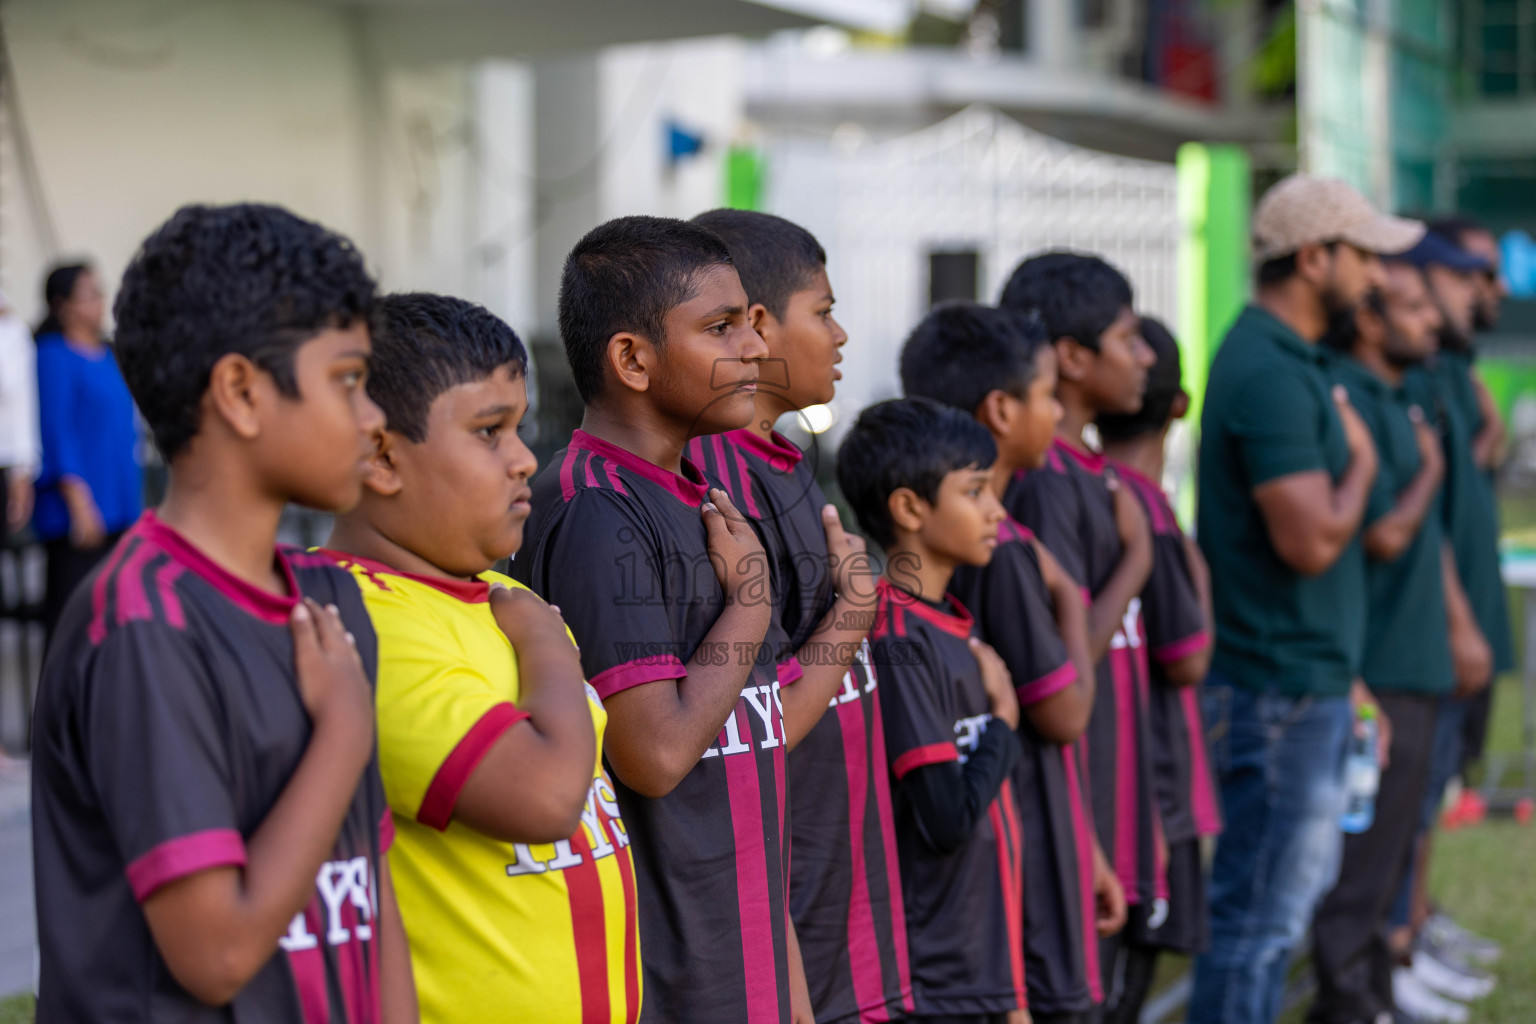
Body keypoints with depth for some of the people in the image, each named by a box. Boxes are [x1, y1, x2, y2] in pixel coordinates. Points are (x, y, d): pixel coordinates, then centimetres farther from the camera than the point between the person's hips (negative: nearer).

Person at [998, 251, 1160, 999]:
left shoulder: (1090, 473, 12)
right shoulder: (1046, 479, -17)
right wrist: (1136, 557, -11)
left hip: (1115, 807, 9)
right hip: (1074, 821, -9)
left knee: (1096, 991, 15)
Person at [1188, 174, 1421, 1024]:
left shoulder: (1288, 359, 13)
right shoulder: (1269, 374, -20)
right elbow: (1312, 539, -27)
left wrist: (1343, 667, 21)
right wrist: (1363, 459, -9)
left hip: (1307, 676, 10)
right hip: (1281, 689, -10)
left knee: (1290, 888, 19)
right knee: (1261, 909, -4)